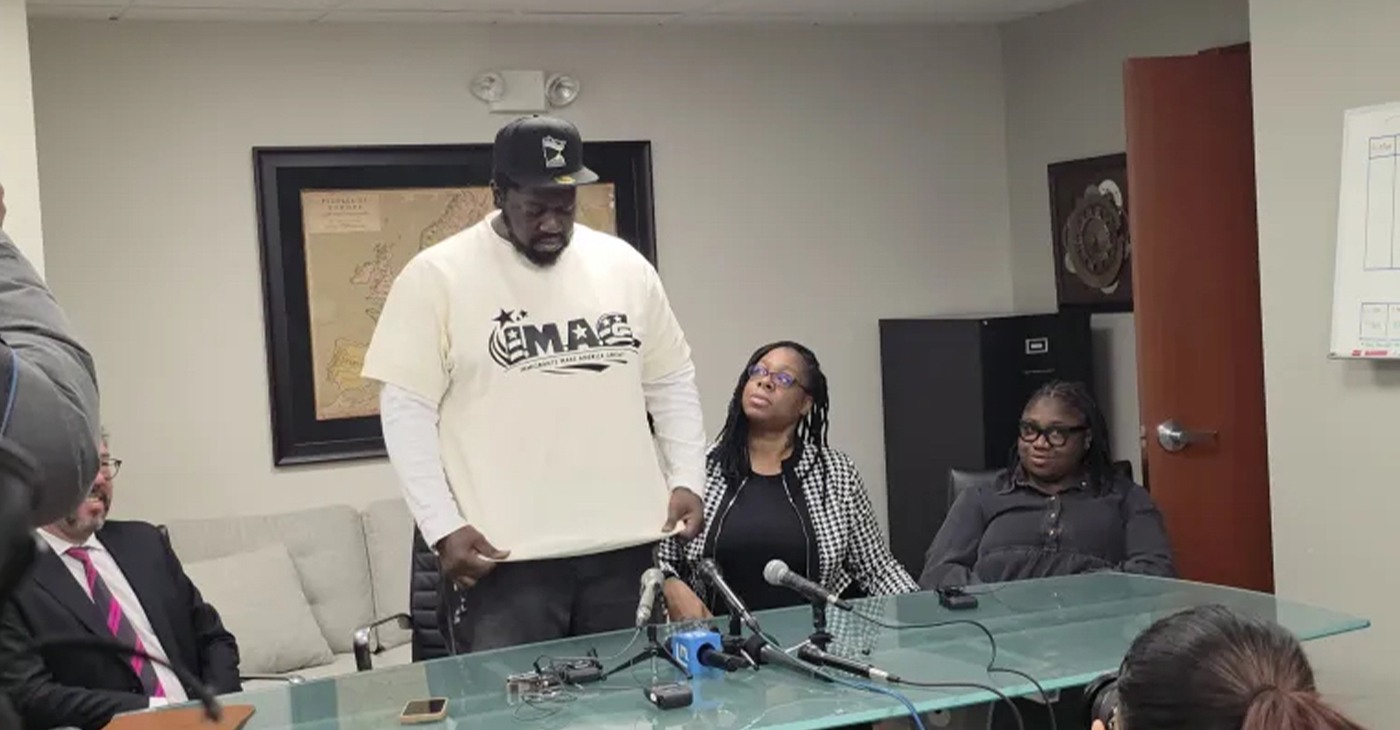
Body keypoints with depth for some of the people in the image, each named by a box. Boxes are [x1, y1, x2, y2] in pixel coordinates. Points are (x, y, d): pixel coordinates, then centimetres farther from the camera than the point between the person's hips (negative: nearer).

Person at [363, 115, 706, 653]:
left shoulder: (624, 265, 8)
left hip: (622, 544, 4)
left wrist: (686, 479, 4)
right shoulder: (437, 276, -4)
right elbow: (407, 407, -6)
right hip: (503, 554, -4)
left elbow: (672, 381, 15)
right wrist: (443, 526, -13)